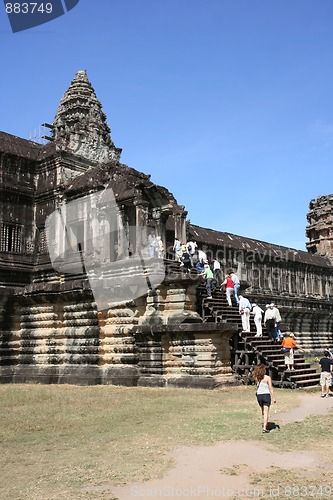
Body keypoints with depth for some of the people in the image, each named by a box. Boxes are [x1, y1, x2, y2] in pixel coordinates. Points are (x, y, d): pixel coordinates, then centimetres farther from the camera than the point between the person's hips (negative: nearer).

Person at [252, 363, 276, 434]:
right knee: (266, 412, -2)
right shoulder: (267, 378, -12)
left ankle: (264, 424, 35)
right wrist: (273, 397, -6)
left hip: (259, 395, 4)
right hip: (266, 395, -4)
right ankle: (264, 428, -7)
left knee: (263, 411, 23)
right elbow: (270, 388, -11)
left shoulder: (256, 378, -3)